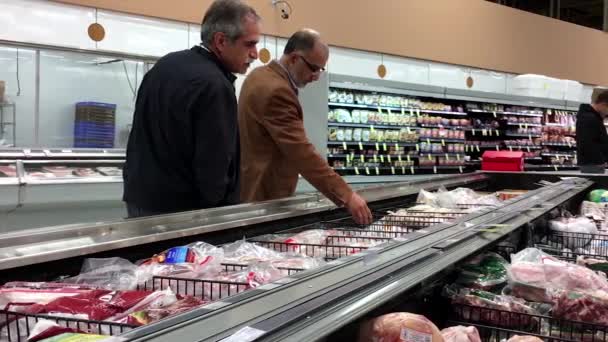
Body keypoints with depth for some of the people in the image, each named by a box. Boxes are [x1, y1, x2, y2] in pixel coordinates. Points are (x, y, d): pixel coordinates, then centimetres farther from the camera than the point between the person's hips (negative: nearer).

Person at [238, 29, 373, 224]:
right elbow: (302, 152, -30)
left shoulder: (260, 76, 10)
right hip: (265, 195, -11)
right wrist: (346, 196, -32)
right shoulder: (276, 91, -23)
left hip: (252, 189, 11)